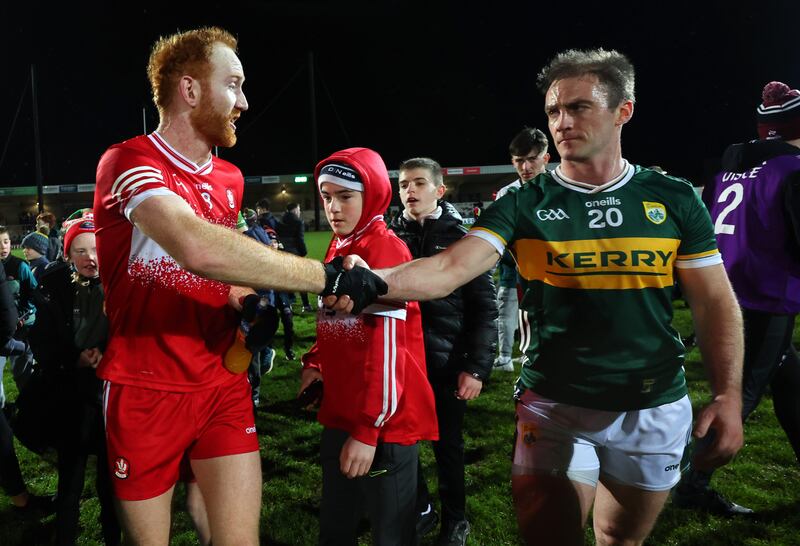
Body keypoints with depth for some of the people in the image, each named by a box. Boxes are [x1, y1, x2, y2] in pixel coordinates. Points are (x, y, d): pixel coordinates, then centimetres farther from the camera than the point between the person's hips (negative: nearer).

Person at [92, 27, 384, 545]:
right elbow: (200, 250, -34)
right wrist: (330, 276, -31)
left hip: (224, 386, 5)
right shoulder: (128, 162, -14)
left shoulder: (231, 179, 9)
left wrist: (248, 306, 1)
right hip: (144, 391, -4)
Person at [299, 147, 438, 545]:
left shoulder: (386, 250, -16)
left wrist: (368, 429, -20)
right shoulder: (337, 247, 9)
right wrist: (315, 362, 2)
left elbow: (388, 348, -20)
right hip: (340, 414, 8)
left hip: (383, 422, -8)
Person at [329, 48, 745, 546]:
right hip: (554, 406, -1)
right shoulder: (524, 204, -7)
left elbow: (715, 303, 2)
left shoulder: (674, 200, -2)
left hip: (656, 410, 2)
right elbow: (449, 270, -21)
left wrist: (729, 394, -9)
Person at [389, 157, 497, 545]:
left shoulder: (461, 238, -4)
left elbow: (483, 307, -6)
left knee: (447, 445, 11)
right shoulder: (390, 237, 4)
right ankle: (419, 510, 35)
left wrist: (477, 367, -12)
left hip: (447, 363, -3)